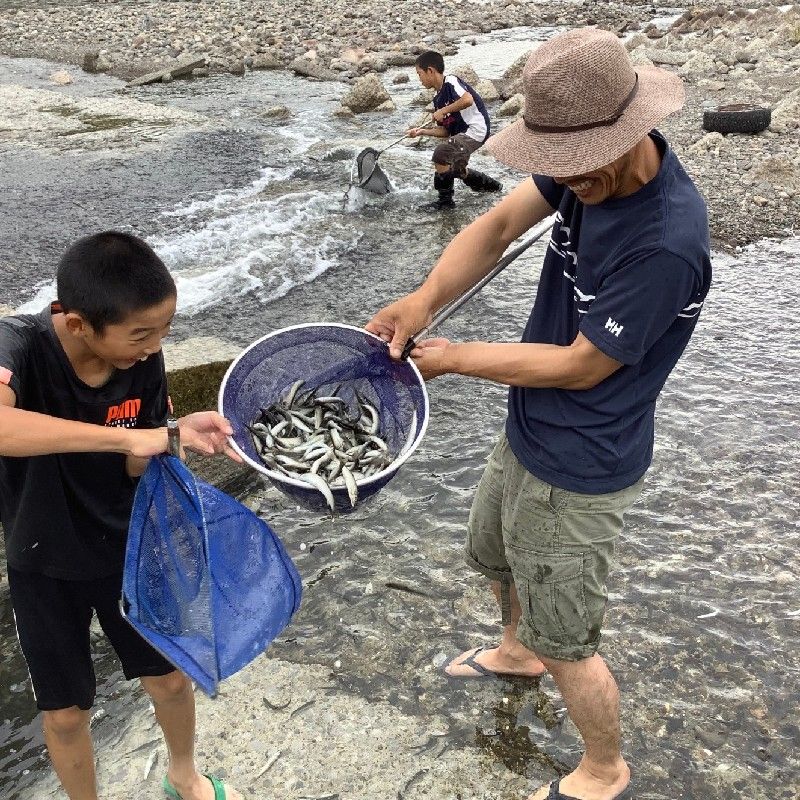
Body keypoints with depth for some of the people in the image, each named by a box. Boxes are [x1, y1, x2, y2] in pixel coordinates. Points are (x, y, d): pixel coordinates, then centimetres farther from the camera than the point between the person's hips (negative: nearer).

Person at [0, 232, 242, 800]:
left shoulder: (143, 360, -17)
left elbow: (134, 464, -7)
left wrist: (176, 435, -28)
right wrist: (127, 434, -49)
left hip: (127, 546, 3)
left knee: (170, 677, 17)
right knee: (66, 712, 12)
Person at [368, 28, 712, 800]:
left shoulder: (666, 242, -33)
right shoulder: (590, 165, -10)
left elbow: (581, 365, -25)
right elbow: (498, 225, -11)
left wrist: (452, 357, -18)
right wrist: (426, 297, -29)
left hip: (578, 468, -9)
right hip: (527, 433, 9)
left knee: (564, 643, 10)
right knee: (491, 552, 32)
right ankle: (516, 650, 62)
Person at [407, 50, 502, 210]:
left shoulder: (451, 81, -10)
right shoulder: (438, 99, 15)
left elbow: (468, 100, -29)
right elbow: (445, 131, 14)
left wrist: (443, 111, -19)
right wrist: (422, 131, 3)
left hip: (475, 129, -11)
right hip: (461, 133, 11)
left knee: (441, 153, -23)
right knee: (455, 169, 20)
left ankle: (445, 199, -9)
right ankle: (489, 185, 34)